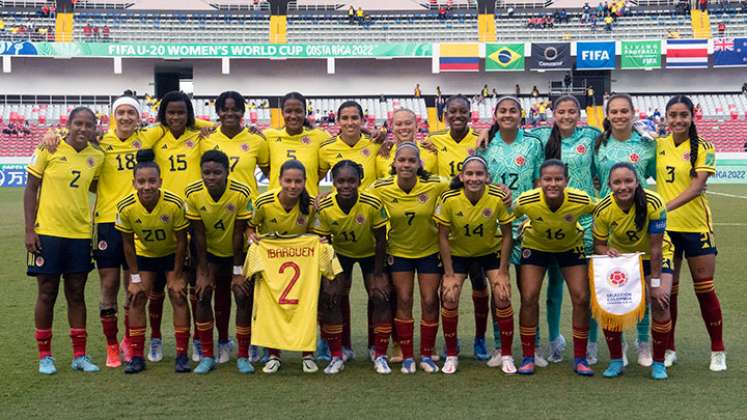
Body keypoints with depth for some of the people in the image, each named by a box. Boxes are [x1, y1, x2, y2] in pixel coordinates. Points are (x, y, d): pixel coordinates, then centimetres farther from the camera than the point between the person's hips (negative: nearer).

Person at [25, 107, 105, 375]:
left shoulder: (97, 156, 3)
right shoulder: (49, 149, -7)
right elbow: (31, 188, -4)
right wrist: (29, 230, -9)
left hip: (80, 234, 3)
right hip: (48, 232, -3)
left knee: (77, 294, 9)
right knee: (47, 293, 5)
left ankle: (79, 355, 18)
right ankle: (44, 355, 17)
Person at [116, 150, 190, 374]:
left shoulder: (175, 204, -32)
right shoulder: (126, 207, -27)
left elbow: (181, 241, -19)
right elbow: (127, 243, -12)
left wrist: (176, 276, -14)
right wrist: (135, 278, -11)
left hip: (172, 253, -2)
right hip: (144, 253, 2)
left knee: (179, 297, -7)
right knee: (137, 299, -3)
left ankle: (182, 355, 0)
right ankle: (136, 356, 5)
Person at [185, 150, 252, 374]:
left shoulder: (242, 193, -29)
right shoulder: (193, 193, -22)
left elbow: (238, 234, -21)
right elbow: (198, 235, -15)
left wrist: (238, 272, -17)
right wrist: (203, 272, -14)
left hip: (237, 251, -2)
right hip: (209, 251, 2)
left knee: (243, 297, -8)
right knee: (203, 295, -6)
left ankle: (243, 356, 3)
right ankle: (207, 355, 5)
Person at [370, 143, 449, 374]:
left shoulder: (435, 185, -20)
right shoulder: (381, 189, -18)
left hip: (429, 250, 0)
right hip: (399, 251, 0)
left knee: (430, 302, 2)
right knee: (403, 301, 2)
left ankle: (427, 355, 17)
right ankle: (407, 357, 13)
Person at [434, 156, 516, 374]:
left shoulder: (498, 197, -26)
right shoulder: (449, 199, -26)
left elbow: (507, 234, -13)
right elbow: (443, 236, -15)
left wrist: (502, 272, -13)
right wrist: (449, 274, -14)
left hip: (491, 251, 0)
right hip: (458, 253, 0)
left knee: (503, 297, -11)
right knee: (449, 298, -10)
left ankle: (506, 355, 7)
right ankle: (451, 355, 9)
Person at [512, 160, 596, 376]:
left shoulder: (581, 200, -32)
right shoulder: (526, 201, -32)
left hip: (571, 246, 0)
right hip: (535, 246, 0)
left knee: (581, 298, -6)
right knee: (529, 298, -8)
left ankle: (580, 358, 10)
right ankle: (528, 357, 7)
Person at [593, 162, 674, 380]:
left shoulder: (653, 203, -30)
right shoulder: (603, 210, -24)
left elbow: (655, 246, -25)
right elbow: (599, 244, -10)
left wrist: (655, 283, -24)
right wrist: (606, 251, -34)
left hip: (655, 256, -2)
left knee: (660, 302, -19)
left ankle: (659, 363, -1)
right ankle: (616, 361, 5)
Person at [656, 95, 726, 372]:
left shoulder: (703, 148, -4)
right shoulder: (658, 145, 4)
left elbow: (698, 186, -16)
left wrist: (667, 206, -27)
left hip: (696, 226, -3)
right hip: (664, 227, 3)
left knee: (705, 290, 3)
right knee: (667, 290, 8)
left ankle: (718, 351, 16)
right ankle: (669, 349, 21)